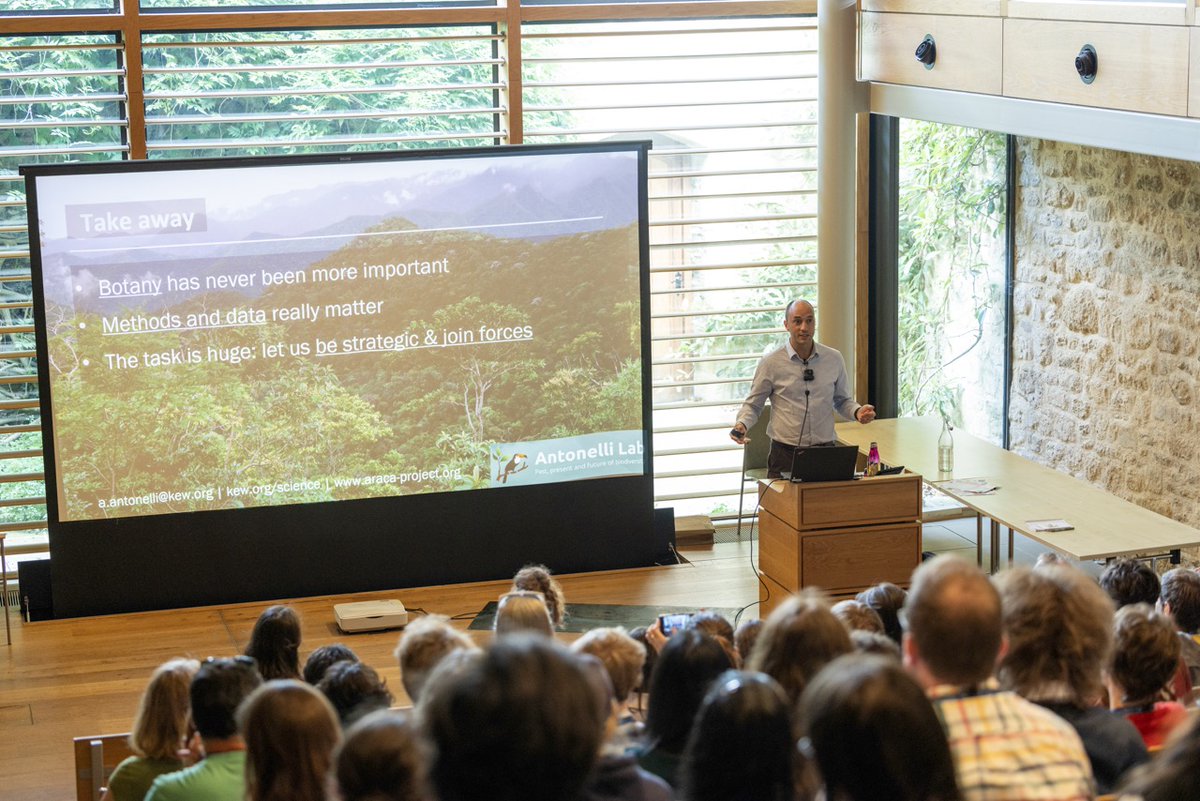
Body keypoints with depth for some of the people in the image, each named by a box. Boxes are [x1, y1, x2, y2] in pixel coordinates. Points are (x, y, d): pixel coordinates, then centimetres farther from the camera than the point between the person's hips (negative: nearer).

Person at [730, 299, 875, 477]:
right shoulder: (771, 363, 0)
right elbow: (753, 404, 8)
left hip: (825, 450, 2)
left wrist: (857, 411, -2)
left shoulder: (834, 359, 7)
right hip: (785, 454, -2)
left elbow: (842, 401, 19)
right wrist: (741, 425, -11)